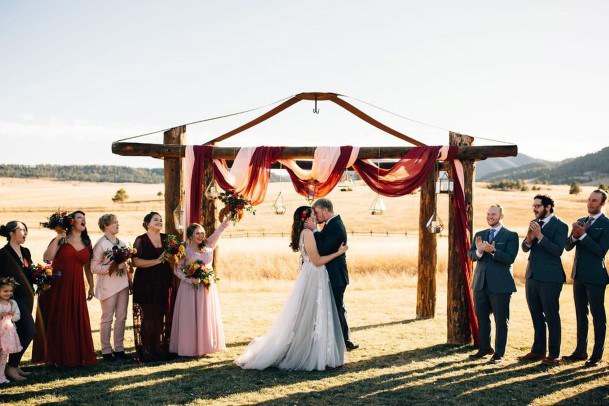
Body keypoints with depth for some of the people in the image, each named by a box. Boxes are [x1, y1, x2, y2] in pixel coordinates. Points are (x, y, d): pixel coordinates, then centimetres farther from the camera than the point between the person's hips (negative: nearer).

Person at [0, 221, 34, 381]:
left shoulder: (25, 251, 12)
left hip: (27, 297, 8)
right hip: (15, 297, -8)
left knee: (22, 332, 10)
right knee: (29, 331, -12)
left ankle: (14, 364, 20)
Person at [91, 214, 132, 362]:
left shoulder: (121, 243, 12)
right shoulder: (100, 244, -6)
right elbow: (94, 267, -11)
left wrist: (130, 279, 10)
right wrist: (112, 267, -20)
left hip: (123, 283, 6)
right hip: (108, 285, -6)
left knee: (121, 318, 8)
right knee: (107, 319, 0)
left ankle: (119, 348, 16)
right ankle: (106, 350, 8)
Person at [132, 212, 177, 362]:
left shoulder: (166, 238, 12)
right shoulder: (141, 240, -1)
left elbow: (174, 258, 19)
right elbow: (135, 261, -12)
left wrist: (170, 258, -5)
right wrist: (157, 261, -16)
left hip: (165, 282, 4)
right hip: (146, 283, -4)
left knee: (164, 316, 2)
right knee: (148, 317, -5)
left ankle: (163, 349, 10)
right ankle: (147, 352, 1)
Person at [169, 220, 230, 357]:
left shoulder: (207, 246, 7)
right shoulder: (185, 250, -3)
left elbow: (218, 232, -3)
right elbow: (177, 270, -4)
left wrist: (226, 221, -16)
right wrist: (189, 280, -17)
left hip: (208, 287, 4)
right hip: (190, 288, -4)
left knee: (207, 317, 6)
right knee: (191, 317, -2)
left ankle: (204, 345, 14)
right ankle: (190, 348, 4)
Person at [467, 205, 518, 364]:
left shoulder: (510, 235, -4)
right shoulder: (479, 235, 12)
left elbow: (510, 258, -15)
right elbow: (471, 255, 2)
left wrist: (493, 251, -29)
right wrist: (478, 251, -20)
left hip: (500, 284, -5)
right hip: (480, 283, 5)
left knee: (501, 320, 2)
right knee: (482, 318, 14)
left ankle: (499, 353, 11)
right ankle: (484, 348, 28)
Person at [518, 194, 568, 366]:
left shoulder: (559, 226, -9)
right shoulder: (534, 223, 12)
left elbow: (558, 250, -20)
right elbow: (525, 248, 9)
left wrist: (539, 236, -23)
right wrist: (529, 239, -12)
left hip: (549, 278, -7)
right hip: (532, 275, 7)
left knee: (551, 316, -1)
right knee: (536, 316, 14)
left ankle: (554, 355, 6)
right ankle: (538, 351, 25)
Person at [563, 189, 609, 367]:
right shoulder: (581, 221, 11)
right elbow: (568, 247, 6)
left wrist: (583, 235, -23)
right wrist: (574, 236, -14)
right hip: (579, 274, 7)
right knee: (580, 314, 14)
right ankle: (581, 351, 24)